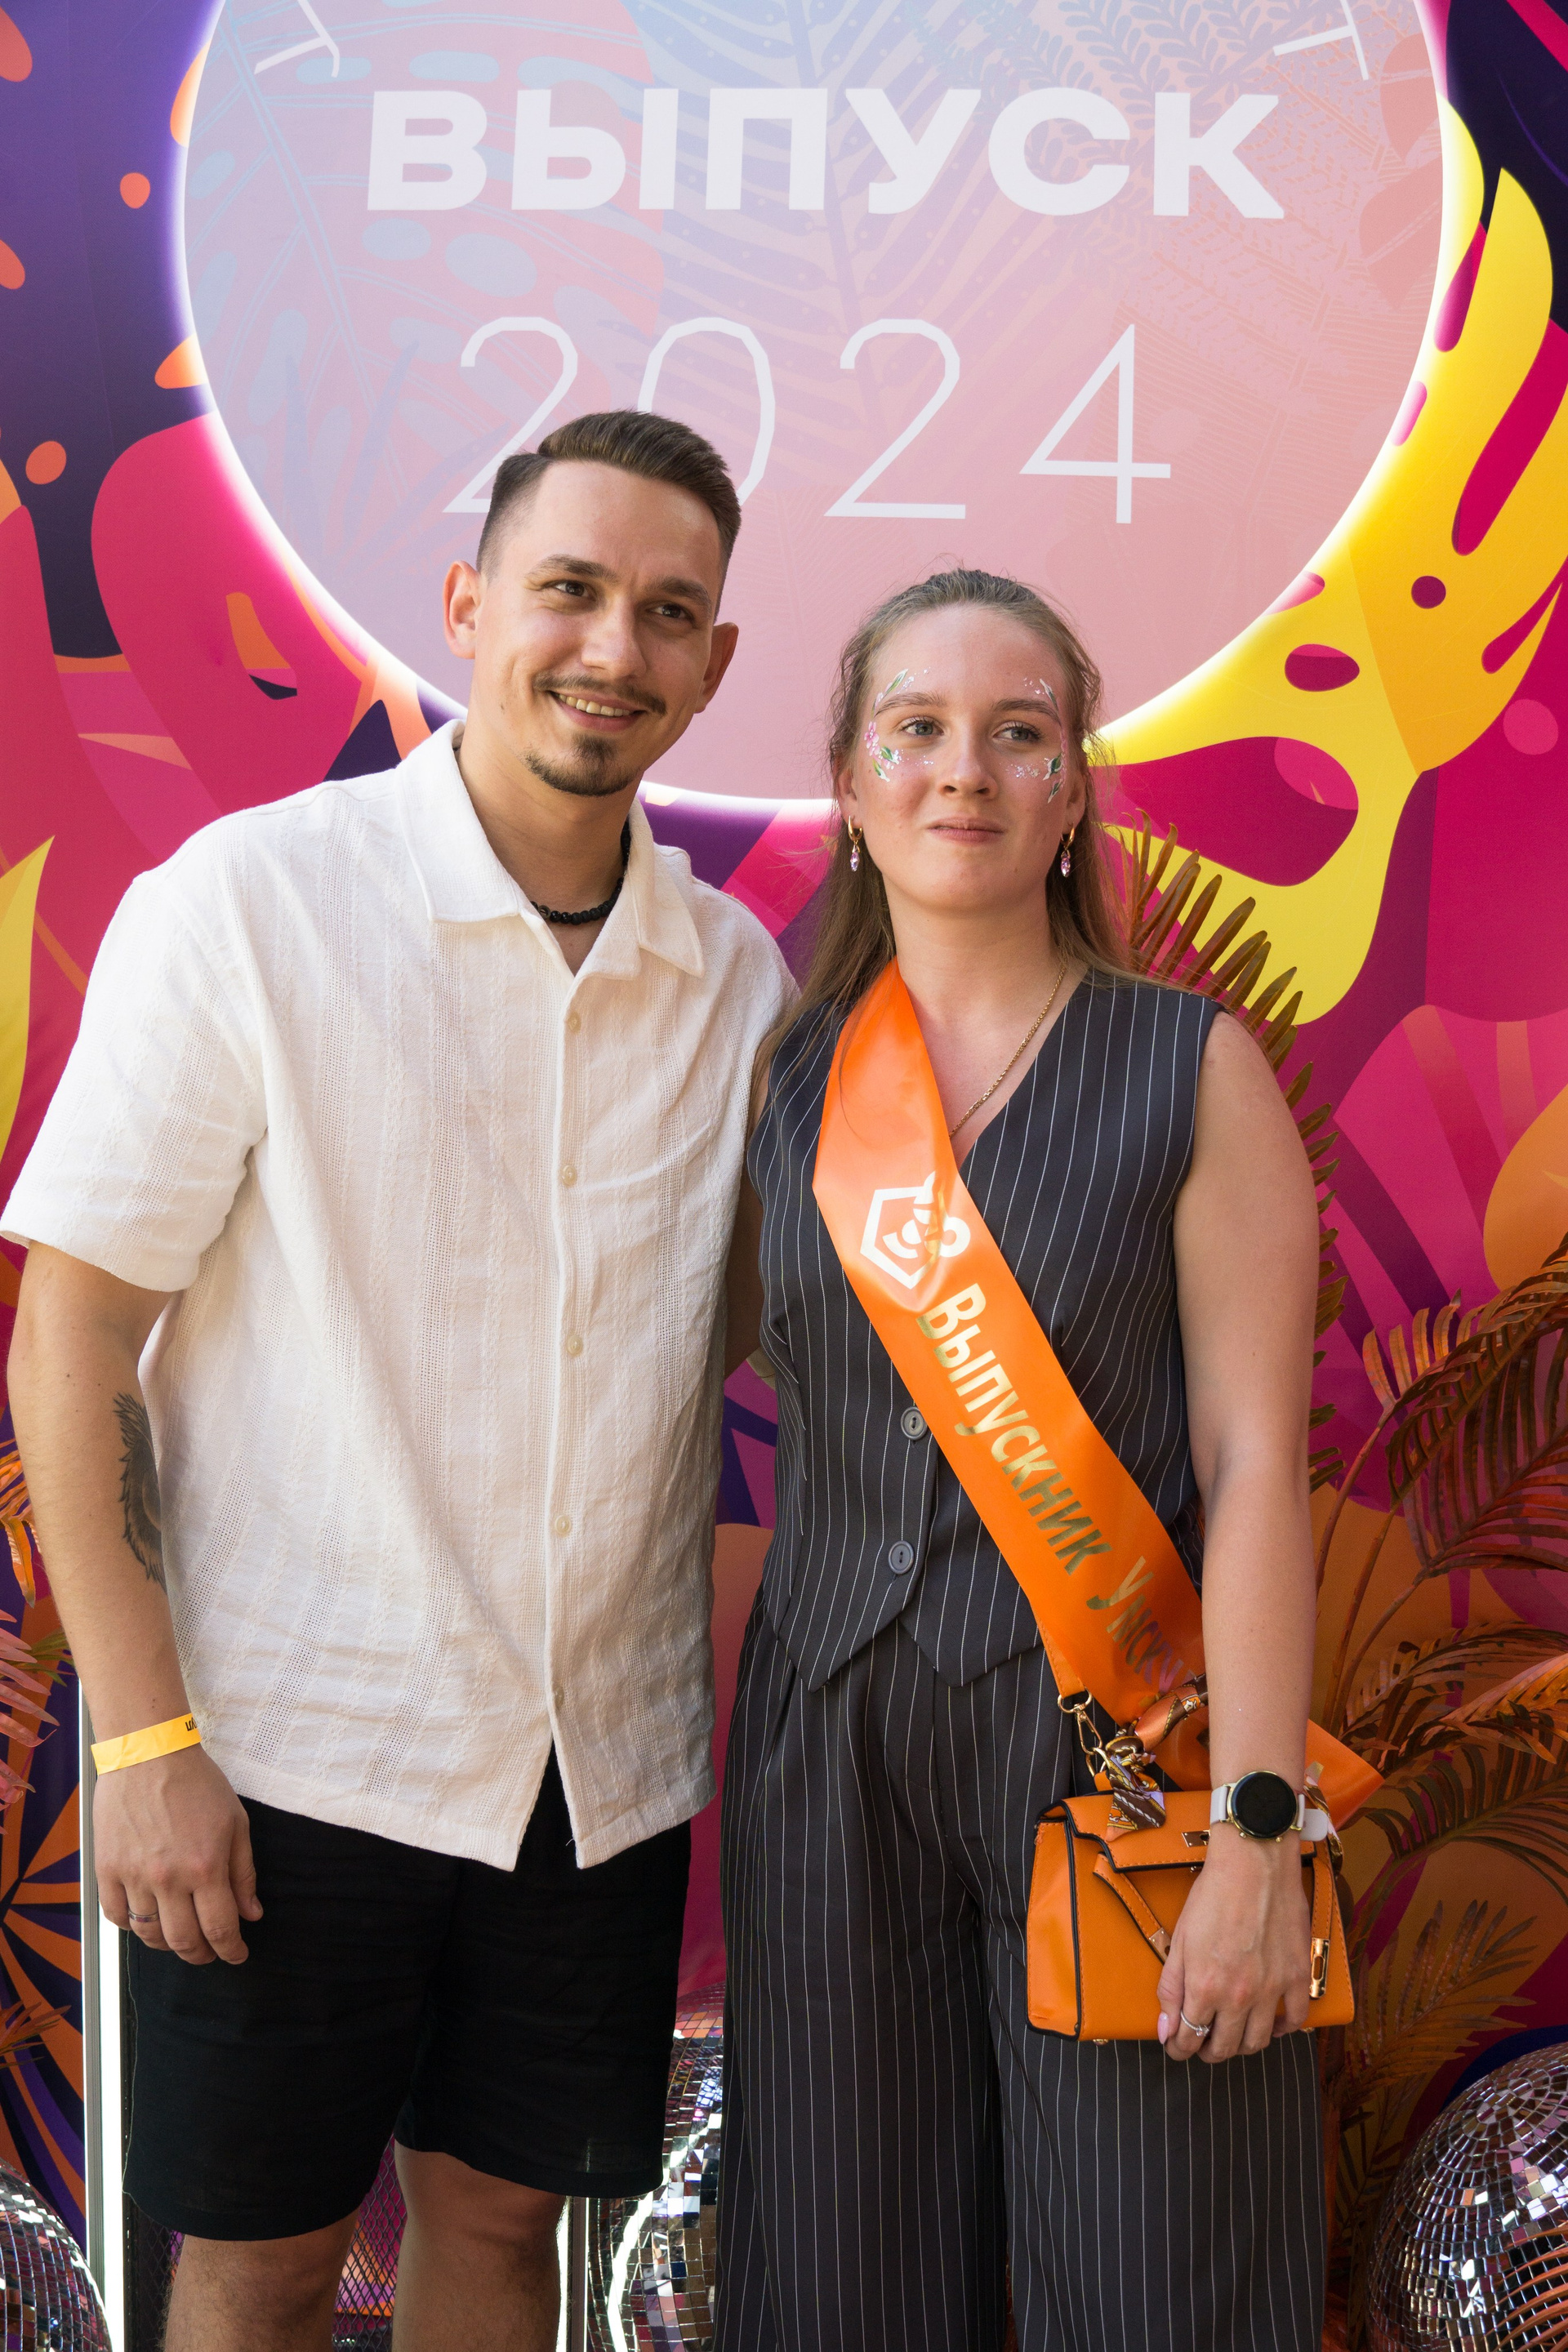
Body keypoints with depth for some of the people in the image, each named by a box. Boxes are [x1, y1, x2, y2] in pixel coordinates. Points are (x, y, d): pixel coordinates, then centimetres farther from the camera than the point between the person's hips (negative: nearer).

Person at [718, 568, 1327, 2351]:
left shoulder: (1192, 1071, -4)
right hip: (832, 1745, 3)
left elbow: (1254, 1463, -8)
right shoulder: (787, 1079, 6)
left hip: (1113, 1739, -3)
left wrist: (1260, 1835, -13)